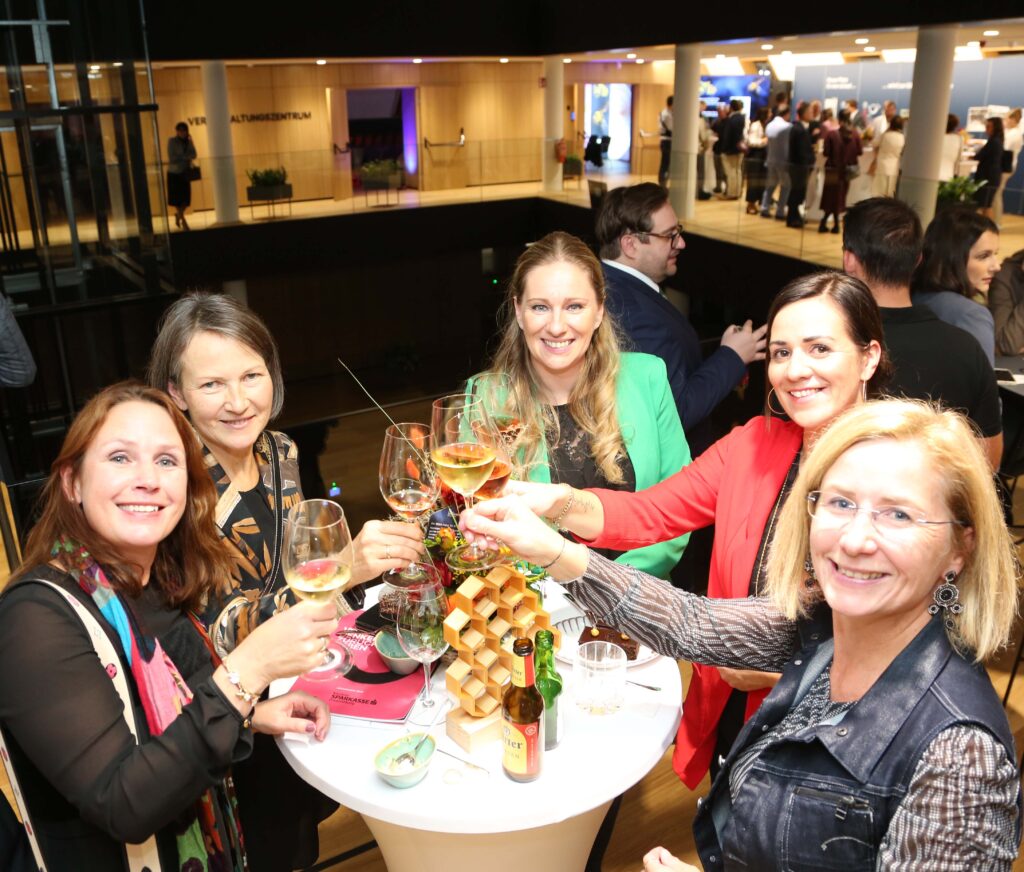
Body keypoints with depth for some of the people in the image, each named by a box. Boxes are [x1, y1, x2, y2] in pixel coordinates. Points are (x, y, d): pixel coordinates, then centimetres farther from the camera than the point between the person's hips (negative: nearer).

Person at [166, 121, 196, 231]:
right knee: (177, 198, -1)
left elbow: (193, 155, -6)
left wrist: (190, 142, -14)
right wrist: (186, 157, -14)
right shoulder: (172, 141, -8)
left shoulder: (188, 141, 5)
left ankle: (178, 215, 27)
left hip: (185, 173, 4)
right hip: (174, 173, -4)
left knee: (186, 198, 2)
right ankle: (183, 221, 7)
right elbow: (171, 159, -15)